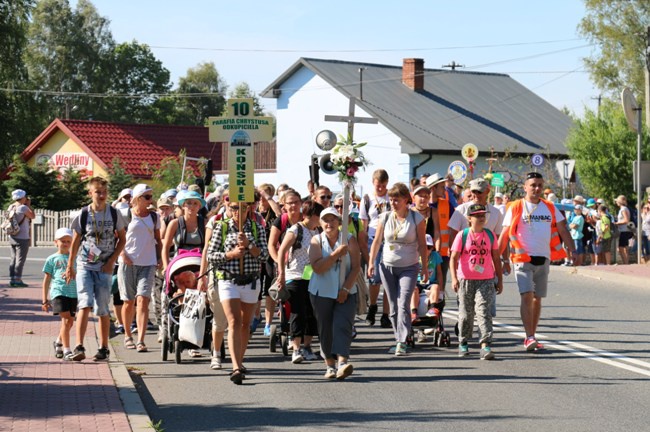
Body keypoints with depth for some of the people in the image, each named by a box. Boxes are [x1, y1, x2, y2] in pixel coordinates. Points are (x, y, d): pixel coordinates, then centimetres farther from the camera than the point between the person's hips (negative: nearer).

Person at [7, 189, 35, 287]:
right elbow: (33, 216, -3)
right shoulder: (23, 207, -15)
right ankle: (17, 279, -5)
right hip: (22, 238, -7)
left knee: (13, 258, 13)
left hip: (12, 237, 8)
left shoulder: (11, 207, 7)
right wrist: (29, 205, 4)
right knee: (20, 259, -4)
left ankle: (12, 279, 15)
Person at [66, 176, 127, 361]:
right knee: (85, 305, -14)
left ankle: (104, 348, 16)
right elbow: (75, 242, 8)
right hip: (84, 266, -1)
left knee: (102, 309, 4)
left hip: (104, 268, 1)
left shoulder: (114, 214, 0)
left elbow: (122, 239, 8)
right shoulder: (83, 215, -1)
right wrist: (70, 266, 10)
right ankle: (79, 347, -18)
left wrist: (112, 261, -3)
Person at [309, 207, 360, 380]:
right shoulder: (316, 240, 1)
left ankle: (342, 361, -26)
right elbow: (317, 267, -12)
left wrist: (345, 289, -13)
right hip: (321, 292, 1)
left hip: (346, 293, -1)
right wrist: (336, 254, -21)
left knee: (342, 325, -15)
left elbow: (356, 267, -5)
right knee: (326, 329, 5)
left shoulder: (349, 240, 1)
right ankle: (330, 365, 15)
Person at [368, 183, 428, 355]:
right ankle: (398, 339, 15)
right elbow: (377, 241, 7)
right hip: (387, 266, 3)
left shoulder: (416, 218, -6)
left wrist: (424, 267, -1)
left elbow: (422, 244, -2)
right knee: (393, 305, 6)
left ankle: (402, 342, -17)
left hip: (409, 267, -3)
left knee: (403, 304, -14)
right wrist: (371, 262, 4)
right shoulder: (385, 217, 0)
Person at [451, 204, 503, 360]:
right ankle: (463, 343, 25)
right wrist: (454, 278, -14)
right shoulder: (462, 235, -1)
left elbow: (496, 258, 13)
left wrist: (500, 280, 13)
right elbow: (454, 258, -4)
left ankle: (485, 345, -16)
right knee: (466, 313, 9)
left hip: (486, 280, 1)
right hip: (466, 280, -1)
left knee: (484, 311, -11)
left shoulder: (490, 235, 7)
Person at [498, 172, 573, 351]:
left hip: (544, 259, 4)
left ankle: (531, 337, 17)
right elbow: (504, 235, -1)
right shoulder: (516, 208, -2)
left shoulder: (550, 208, 10)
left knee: (537, 298, 9)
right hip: (523, 259, -4)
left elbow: (563, 231, 13)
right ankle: (529, 337, -18)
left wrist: (573, 252, 3)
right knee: (527, 296, -16)